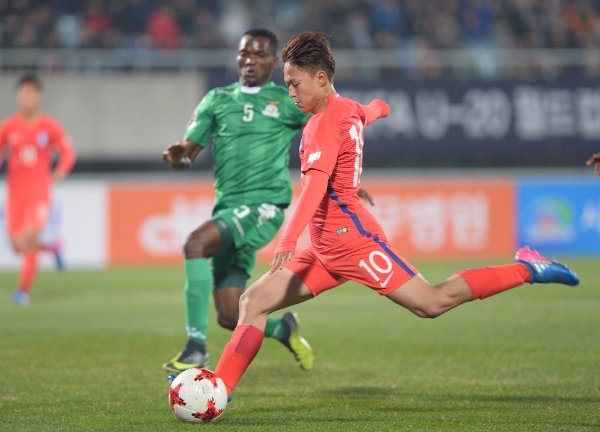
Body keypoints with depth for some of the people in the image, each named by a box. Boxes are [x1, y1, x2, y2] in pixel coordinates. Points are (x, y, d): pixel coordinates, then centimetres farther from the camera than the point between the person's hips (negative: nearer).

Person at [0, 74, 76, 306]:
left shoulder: (50, 127, -2)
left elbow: (68, 152, 3)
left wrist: (60, 172, -14)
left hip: (39, 191, -2)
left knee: (30, 238, -18)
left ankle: (23, 289, -8)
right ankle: (54, 247, 34)